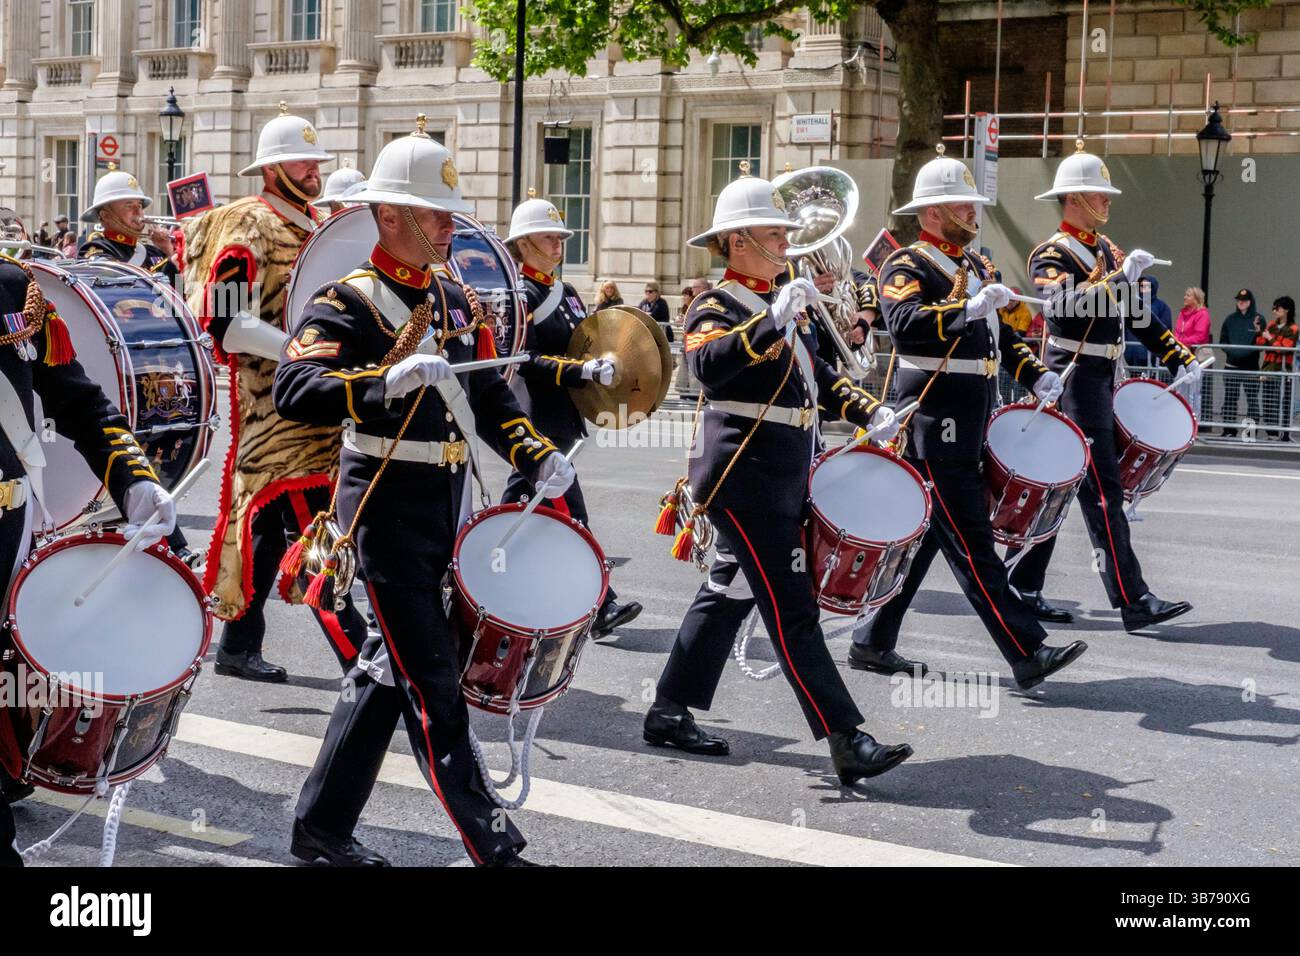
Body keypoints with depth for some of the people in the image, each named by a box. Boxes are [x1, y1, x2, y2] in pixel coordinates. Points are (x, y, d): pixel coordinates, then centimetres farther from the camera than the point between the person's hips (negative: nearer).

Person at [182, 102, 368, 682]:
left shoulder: (314, 228, 16)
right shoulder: (247, 229, -10)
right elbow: (227, 325, -19)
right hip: (274, 404, -9)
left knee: (271, 522, 13)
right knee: (315, 528, -10)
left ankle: (239, 647, 22)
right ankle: (359, 653, -11)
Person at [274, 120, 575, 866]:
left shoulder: (456, 298, 11)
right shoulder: (348, 302, -12)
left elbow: (489, 394, 19)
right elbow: (294, 390, -26)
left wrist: (538, 456, 4)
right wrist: (388, 380, -38)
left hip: (449, 503, 8)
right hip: (388, 508, -8)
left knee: (392, 667, 14)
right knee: (433, 679, -5)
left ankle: (323, 824, 25)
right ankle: (491, 844, -1)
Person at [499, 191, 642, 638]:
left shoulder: (565, 292, 16)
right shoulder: (519, 295, -10)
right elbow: (525, 362, -19)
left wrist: (604, 362, 5)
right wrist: (585, 371, -26)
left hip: (558, 421, 9)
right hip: (538, 425, -9)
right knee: (570, 514, -9)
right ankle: (602, 608, -9)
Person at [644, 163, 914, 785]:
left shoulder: (783, 303, 16)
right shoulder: (716, 306, -11)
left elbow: (817, 374, 25)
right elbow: (707, 365, -32)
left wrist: (869, 412, 11)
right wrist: (774, 321, -40)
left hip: (785, 475, 10)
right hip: (743, 476, -9)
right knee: (791, 608, -10)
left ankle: (669, 714, 26)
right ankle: (846, 745, -12)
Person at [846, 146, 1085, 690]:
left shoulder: (977, 267, 18)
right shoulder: (907, 267, -8)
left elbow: (1003, 335, 25)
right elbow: (905, 325, -27)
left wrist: (1036, 378, 10)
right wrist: (968, 307, -35)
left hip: (973, 421, 9)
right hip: (936, 425, -9)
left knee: (924, 534, 12)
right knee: (970, 542, -7)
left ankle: (873, 644, 21)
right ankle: (1027, 655, -9)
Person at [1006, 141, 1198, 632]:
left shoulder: (1105, 249, 16)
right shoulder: (1052, 255, -10)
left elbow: (1136, 311, 18)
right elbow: (1067, 308, -28)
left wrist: (1181, 360, 12)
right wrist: (1121, 275, -34)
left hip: (1100, 383, 9)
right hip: (1075, 383, -9)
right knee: (1103, 491, -9)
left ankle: (1021, 589, 16)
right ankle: (1133, 603, -10)